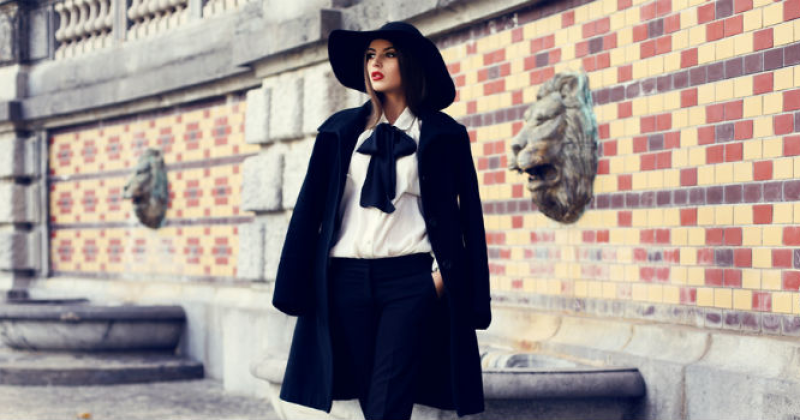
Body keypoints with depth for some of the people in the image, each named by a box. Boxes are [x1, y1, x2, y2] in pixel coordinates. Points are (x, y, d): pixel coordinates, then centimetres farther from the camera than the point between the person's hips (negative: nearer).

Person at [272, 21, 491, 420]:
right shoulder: (340, 130, 13)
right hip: (347, 278, 3)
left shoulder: (442, 134, 6)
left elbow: (463, 211, 5)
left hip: (410, 281, -3)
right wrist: (297, 284, 5)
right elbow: (310, 206, 12)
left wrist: (443, 273, -6)